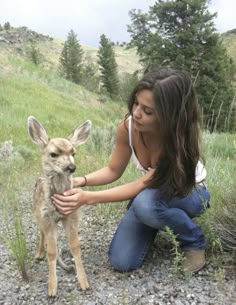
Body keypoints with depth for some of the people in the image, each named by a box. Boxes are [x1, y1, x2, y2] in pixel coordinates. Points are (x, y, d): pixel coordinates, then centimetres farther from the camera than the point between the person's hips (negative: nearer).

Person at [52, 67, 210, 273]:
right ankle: (155, 223, 18)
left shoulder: (181, 139, -36)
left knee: (146, 203, -40)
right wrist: (82, 181, -29)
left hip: (190, 193, -3)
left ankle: (195, 241, -9)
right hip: (152, 192, 4)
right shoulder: (127, 126, -24)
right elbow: (113, 171, -9)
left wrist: (88, 198, -43)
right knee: (121, 262, -10)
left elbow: (141, 185, -34)